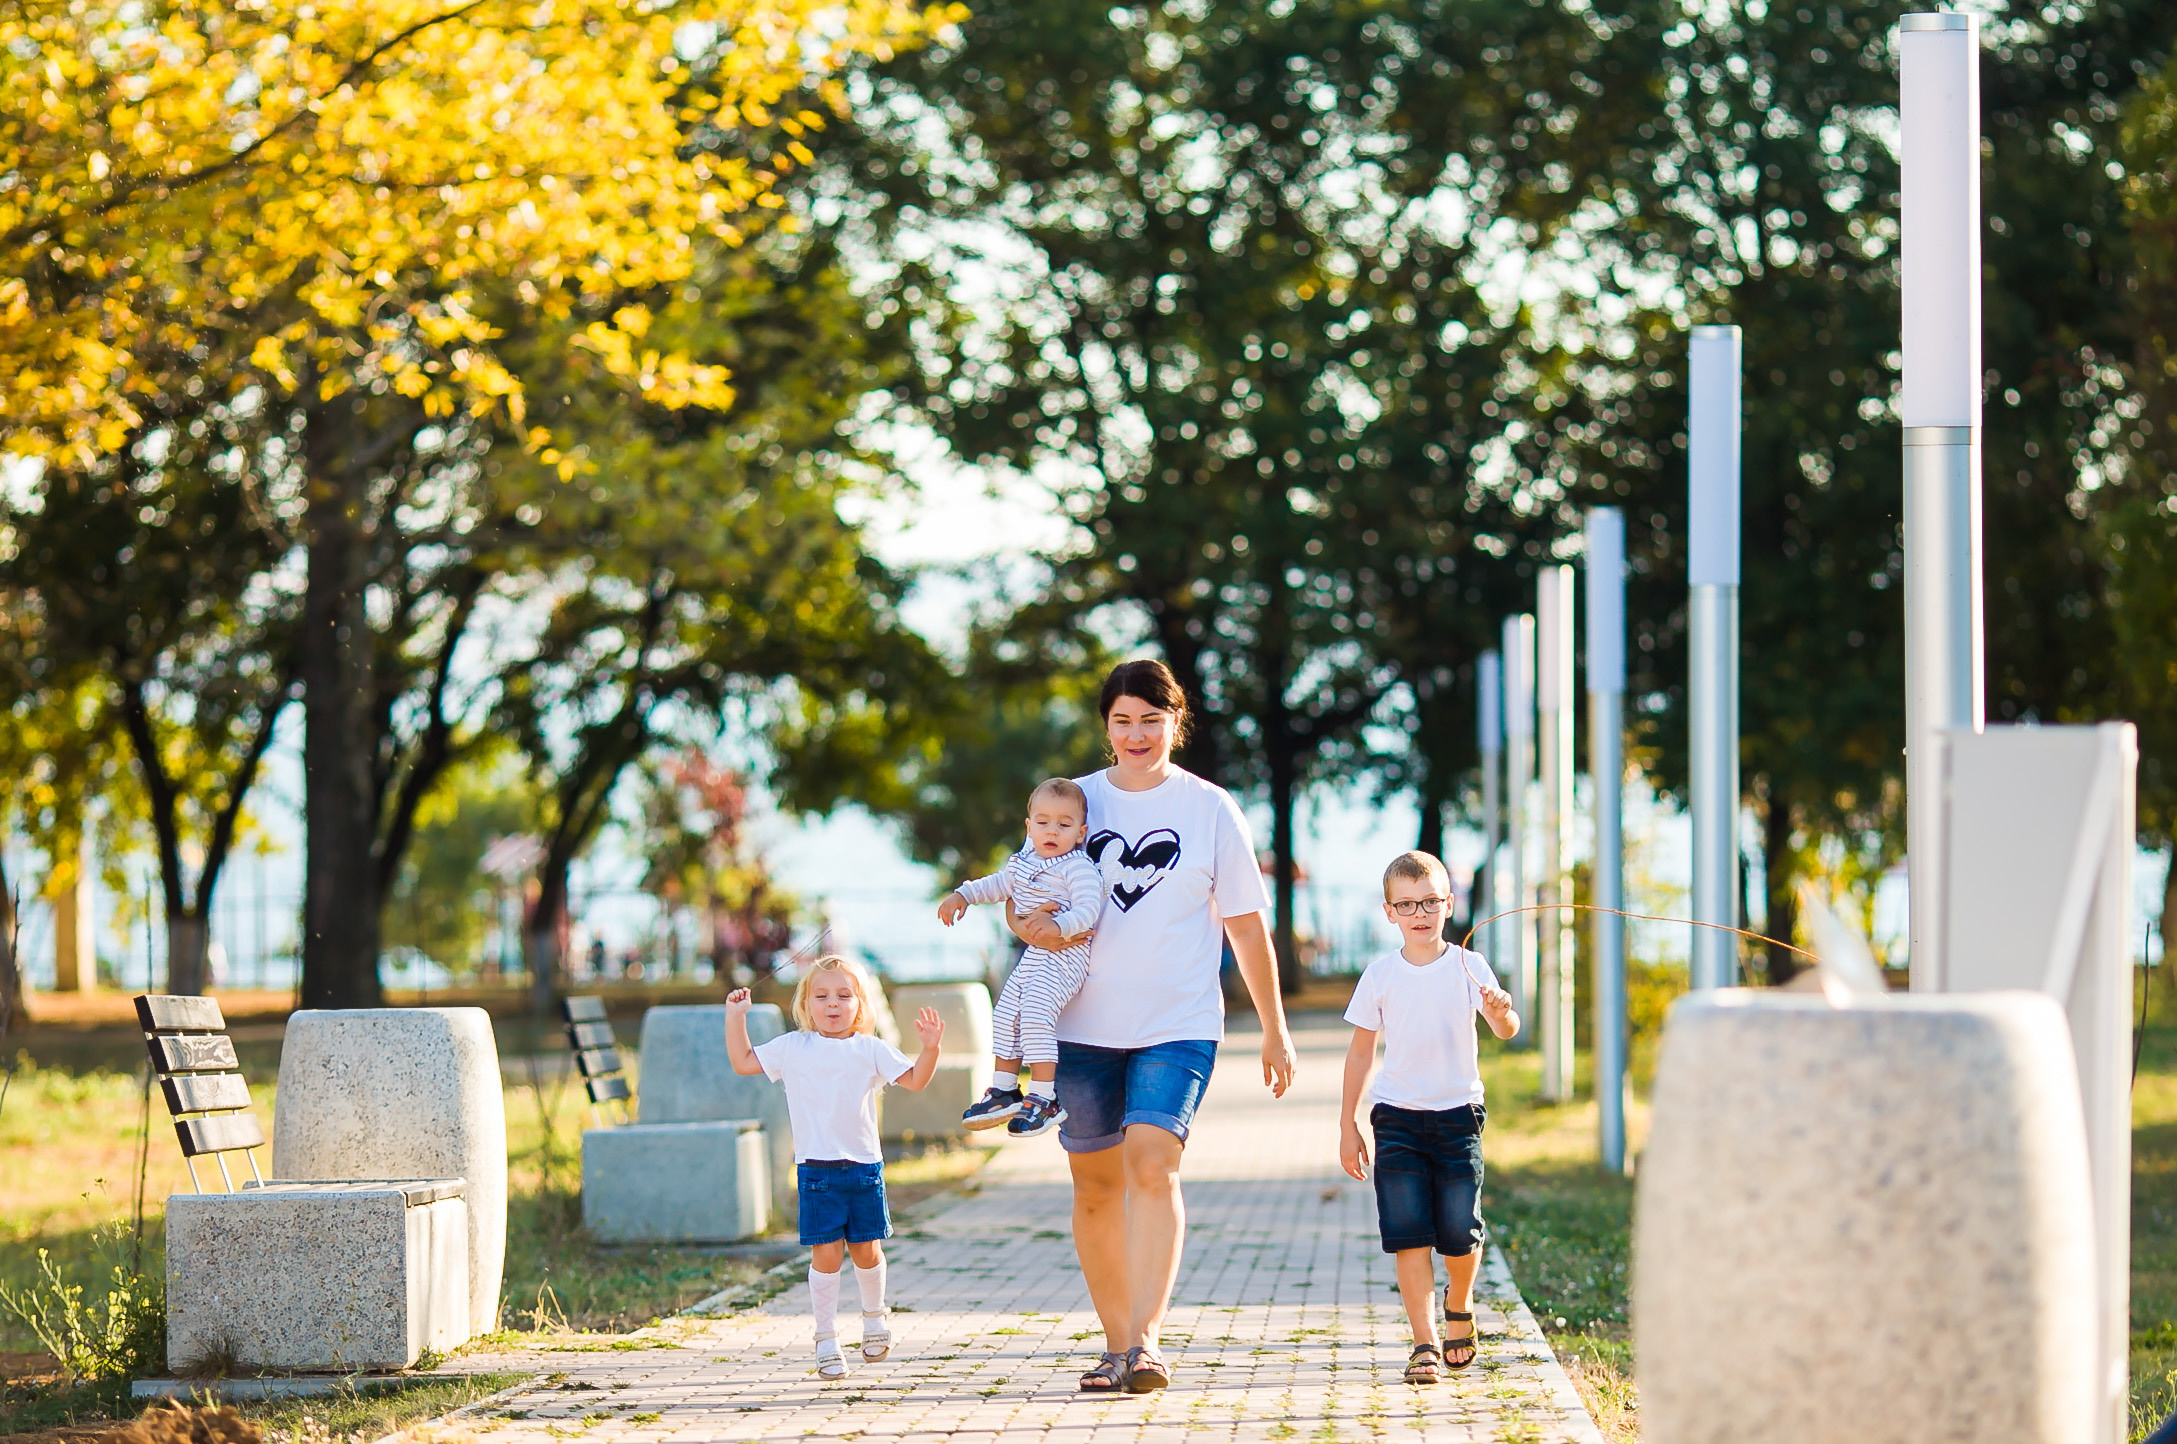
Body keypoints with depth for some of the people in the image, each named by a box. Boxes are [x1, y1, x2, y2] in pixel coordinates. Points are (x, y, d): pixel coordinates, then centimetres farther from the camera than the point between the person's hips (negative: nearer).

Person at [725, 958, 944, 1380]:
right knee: (826, 1253, -4)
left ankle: (874, 1314, 35)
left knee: (865, 1249, 7)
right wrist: (735, 1017, 8)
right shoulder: (792, 1049, 7)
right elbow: (743, 1063, 13)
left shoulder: (870, 1050, 5)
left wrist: (930, 1047, -14)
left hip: (864, 1166, 1)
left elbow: (914, 1080, 2)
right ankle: (827, 1340, 4)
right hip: (816, 1168, -1)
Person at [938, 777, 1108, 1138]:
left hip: (1066, 955, -9)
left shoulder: (1078, 868, -15)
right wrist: (961, 895, 20)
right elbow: (998, 885, 28)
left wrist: (1056, 925, -37)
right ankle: (1004, 1088, 23)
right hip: (1034, 955, 9)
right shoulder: (1023, 864, 10)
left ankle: (1043, 1098, -17)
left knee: (1035, 1013, -21)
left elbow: (1087, 911, -24)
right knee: (1006, 1014, 9)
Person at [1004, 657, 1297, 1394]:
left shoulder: (1209, 809, 3)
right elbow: (1018, 898, 13)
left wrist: (1275, 1028, 8)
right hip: (1083, 1023, 3)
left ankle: (1147, 1339, -26)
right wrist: (1029, 925, -12)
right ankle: (1116, 1343, 19)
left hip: (1178, 1025, -3)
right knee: (1095, 1185, 6)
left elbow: (1246, 922, 7)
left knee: (1152, 1161, -21)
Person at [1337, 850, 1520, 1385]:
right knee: (1408, 1234, -9)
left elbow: (1505, 1029, -15)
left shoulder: (1467, 966, -3)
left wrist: (1502, 1012, -39)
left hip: (1458, 1114, -1)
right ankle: (1425, 1343, -6)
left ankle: (1459, 1308, 29)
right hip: (1397, 1118, 1)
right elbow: (1361, 1050, 10)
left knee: (1459, 1232, -3)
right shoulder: (1380, 975, 2)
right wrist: (1348, 1125, 9)